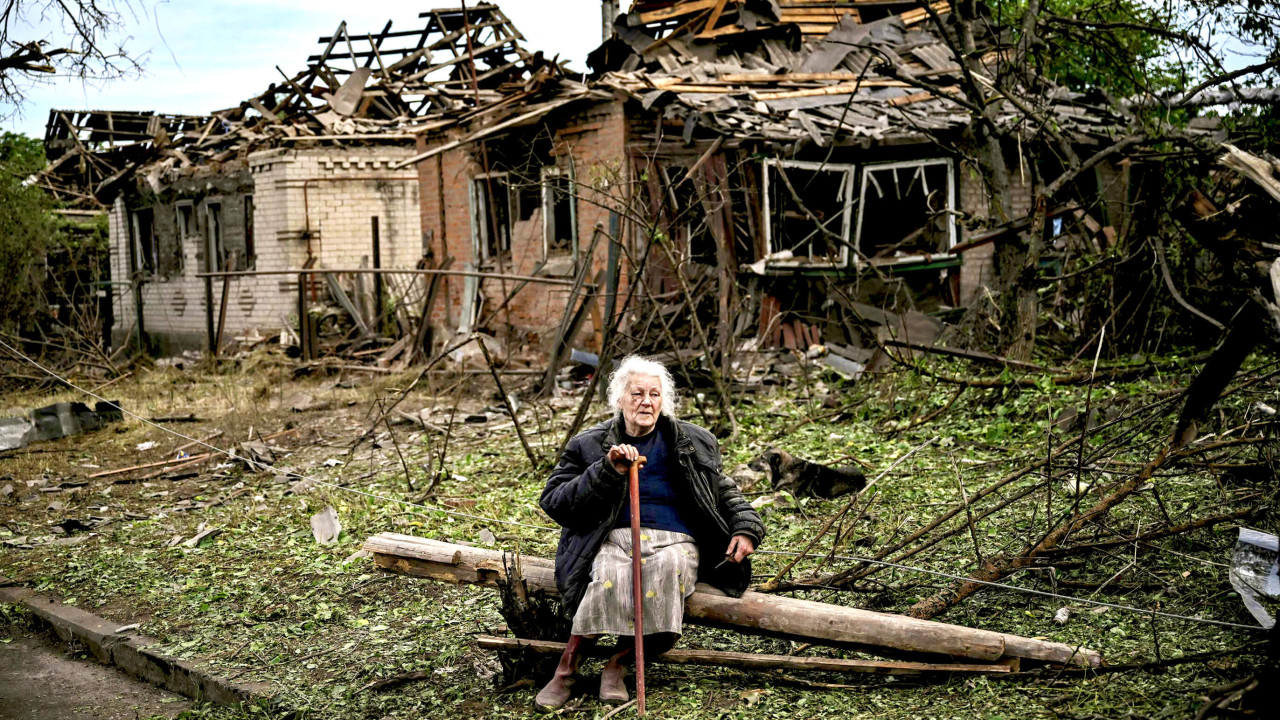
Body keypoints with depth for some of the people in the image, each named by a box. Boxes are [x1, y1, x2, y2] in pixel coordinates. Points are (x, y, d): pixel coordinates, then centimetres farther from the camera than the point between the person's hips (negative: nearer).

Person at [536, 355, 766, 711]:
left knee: (667, 567, -37)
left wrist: (746, 527, 8)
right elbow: (552, 501, 3)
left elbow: (724, 490, 27)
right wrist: (608, 471, -8)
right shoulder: (591, 445, 10)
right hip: (614, 537, -1)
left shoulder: (691, 443, 16)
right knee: (610, 576, -38)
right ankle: (566, 669, -24)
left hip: (675, 539, 1)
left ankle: (619, 663, -26)